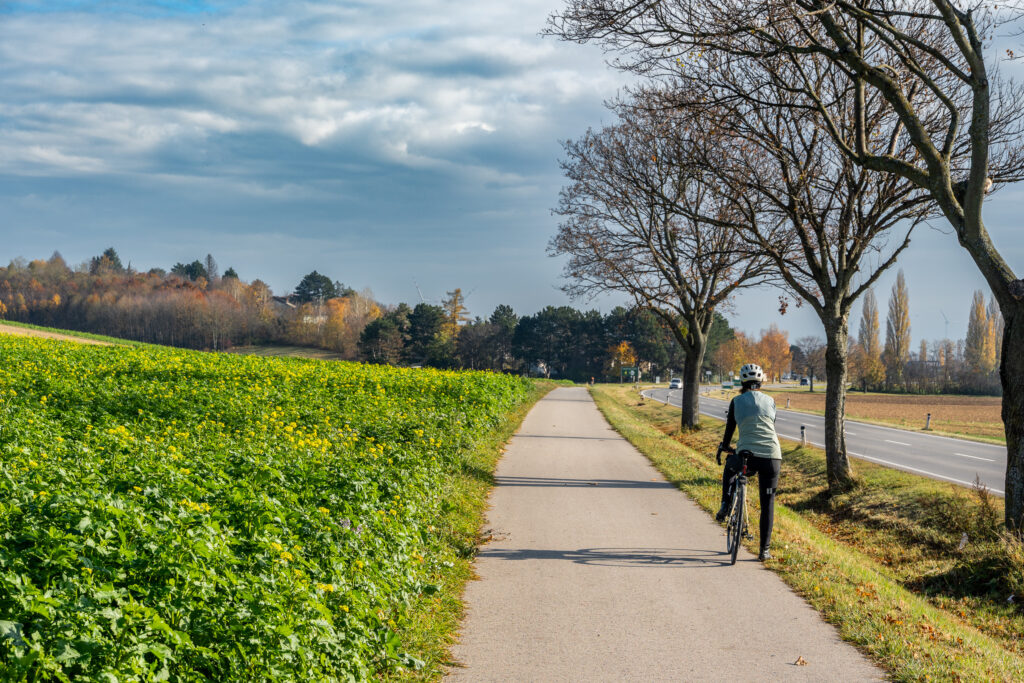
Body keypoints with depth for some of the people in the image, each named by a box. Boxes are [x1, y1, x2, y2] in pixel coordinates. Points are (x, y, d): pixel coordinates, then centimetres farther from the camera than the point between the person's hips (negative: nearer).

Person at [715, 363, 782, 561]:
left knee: (729, 468, 35)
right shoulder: (770, 401, 12)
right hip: (772, 456, 1)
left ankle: (725, 506, 22)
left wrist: (726, 446, 33)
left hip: (746, 454, -1)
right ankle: (764, 550, 7)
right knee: (768, 504, 9)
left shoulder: (736, 401, 6)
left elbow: (730, 427, 14)